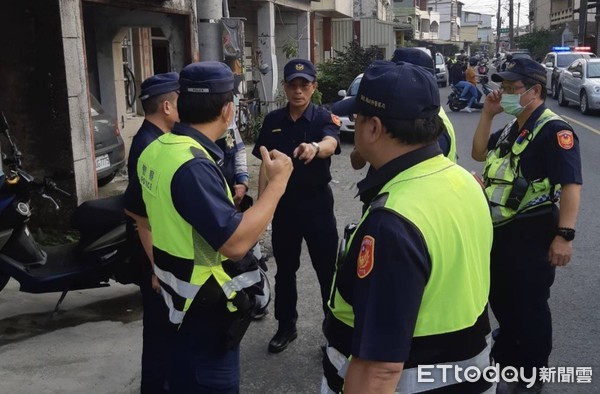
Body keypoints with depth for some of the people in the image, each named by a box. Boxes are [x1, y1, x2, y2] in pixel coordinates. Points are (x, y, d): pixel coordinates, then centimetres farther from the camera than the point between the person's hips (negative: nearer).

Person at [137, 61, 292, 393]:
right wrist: (277, 183, -25)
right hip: (205, 308, -9)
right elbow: (235, 242, -33)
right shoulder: (192, 165, -29)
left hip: (178, 297, 9)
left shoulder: (157, 150, 0)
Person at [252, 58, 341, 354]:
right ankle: (286, 326, 31)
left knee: (328, 269, 3)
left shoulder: (324, 118, -10)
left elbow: (330, 144, -33)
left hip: (317, 202, -3)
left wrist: (314, 148, -55)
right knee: (284, 269, 14)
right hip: (283, 202, 4)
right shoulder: (272, 120, 2)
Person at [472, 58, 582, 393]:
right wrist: (488, 114, 4)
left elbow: (571, 184, -24)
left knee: (529, 305, 5)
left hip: (532, 233, -9)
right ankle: (507, 357, 44)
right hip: (501, 229, 9)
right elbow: (479, 153, 16)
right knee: (500, 298, 22)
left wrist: (564, 234, -30)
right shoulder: (513, 128, 11)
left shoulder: (553, 130, -18)